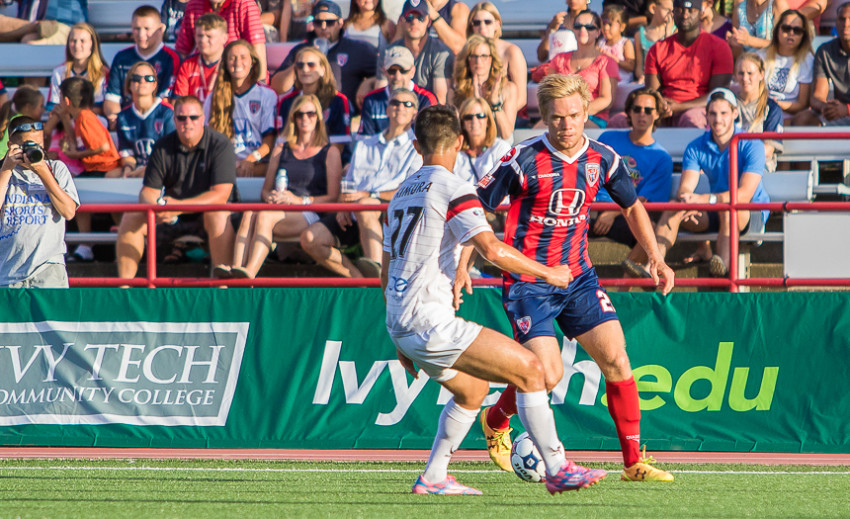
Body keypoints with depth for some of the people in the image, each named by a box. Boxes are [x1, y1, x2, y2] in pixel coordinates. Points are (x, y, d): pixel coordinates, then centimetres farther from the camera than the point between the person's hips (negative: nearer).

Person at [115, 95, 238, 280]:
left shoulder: (220, 145, -13)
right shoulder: (163, 147, -1)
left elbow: (221, 195, -22)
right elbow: (148, 190, -2)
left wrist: (179, 206, -33)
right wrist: (153, 206, -28)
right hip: (171, 216, 4)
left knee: (218, 215, -37)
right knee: (131, 218, -16)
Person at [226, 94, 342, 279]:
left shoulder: (330, 152, 11)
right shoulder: (282, 149, 26)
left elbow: (333, 197, 1)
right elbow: (266, 189, 25)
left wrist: (300, 200, -13)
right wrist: (270, 197, 0)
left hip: (310, 214, -4)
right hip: (279, 210, 4)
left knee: (265, 216, -34)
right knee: (249, 215, -31)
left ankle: (250, 271, -53)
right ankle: (235, 268, -51)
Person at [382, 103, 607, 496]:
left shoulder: (402, 193, 18)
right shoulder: (450, 188, -8)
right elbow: (492, 249, -21)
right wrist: (547, 273, -8)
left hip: (400, 324, 9)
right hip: (430, 321, -9)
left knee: (472, 389, 26)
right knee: (529, 368, -6)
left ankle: (433, 478, 21)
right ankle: (557, 470, -8)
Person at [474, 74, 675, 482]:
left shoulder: (602, 160, -1)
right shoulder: (524, 160, -15)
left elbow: (632, 206, 16)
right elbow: (478, 208, -8)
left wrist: (655, 259, 7)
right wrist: (461, 266, -15)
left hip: (578, 276, 5)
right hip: (528, 282, -5)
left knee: (615, 358, -7)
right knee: (547, 374, -14)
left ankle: (633, 462, 2)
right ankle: (496, 421, 19)